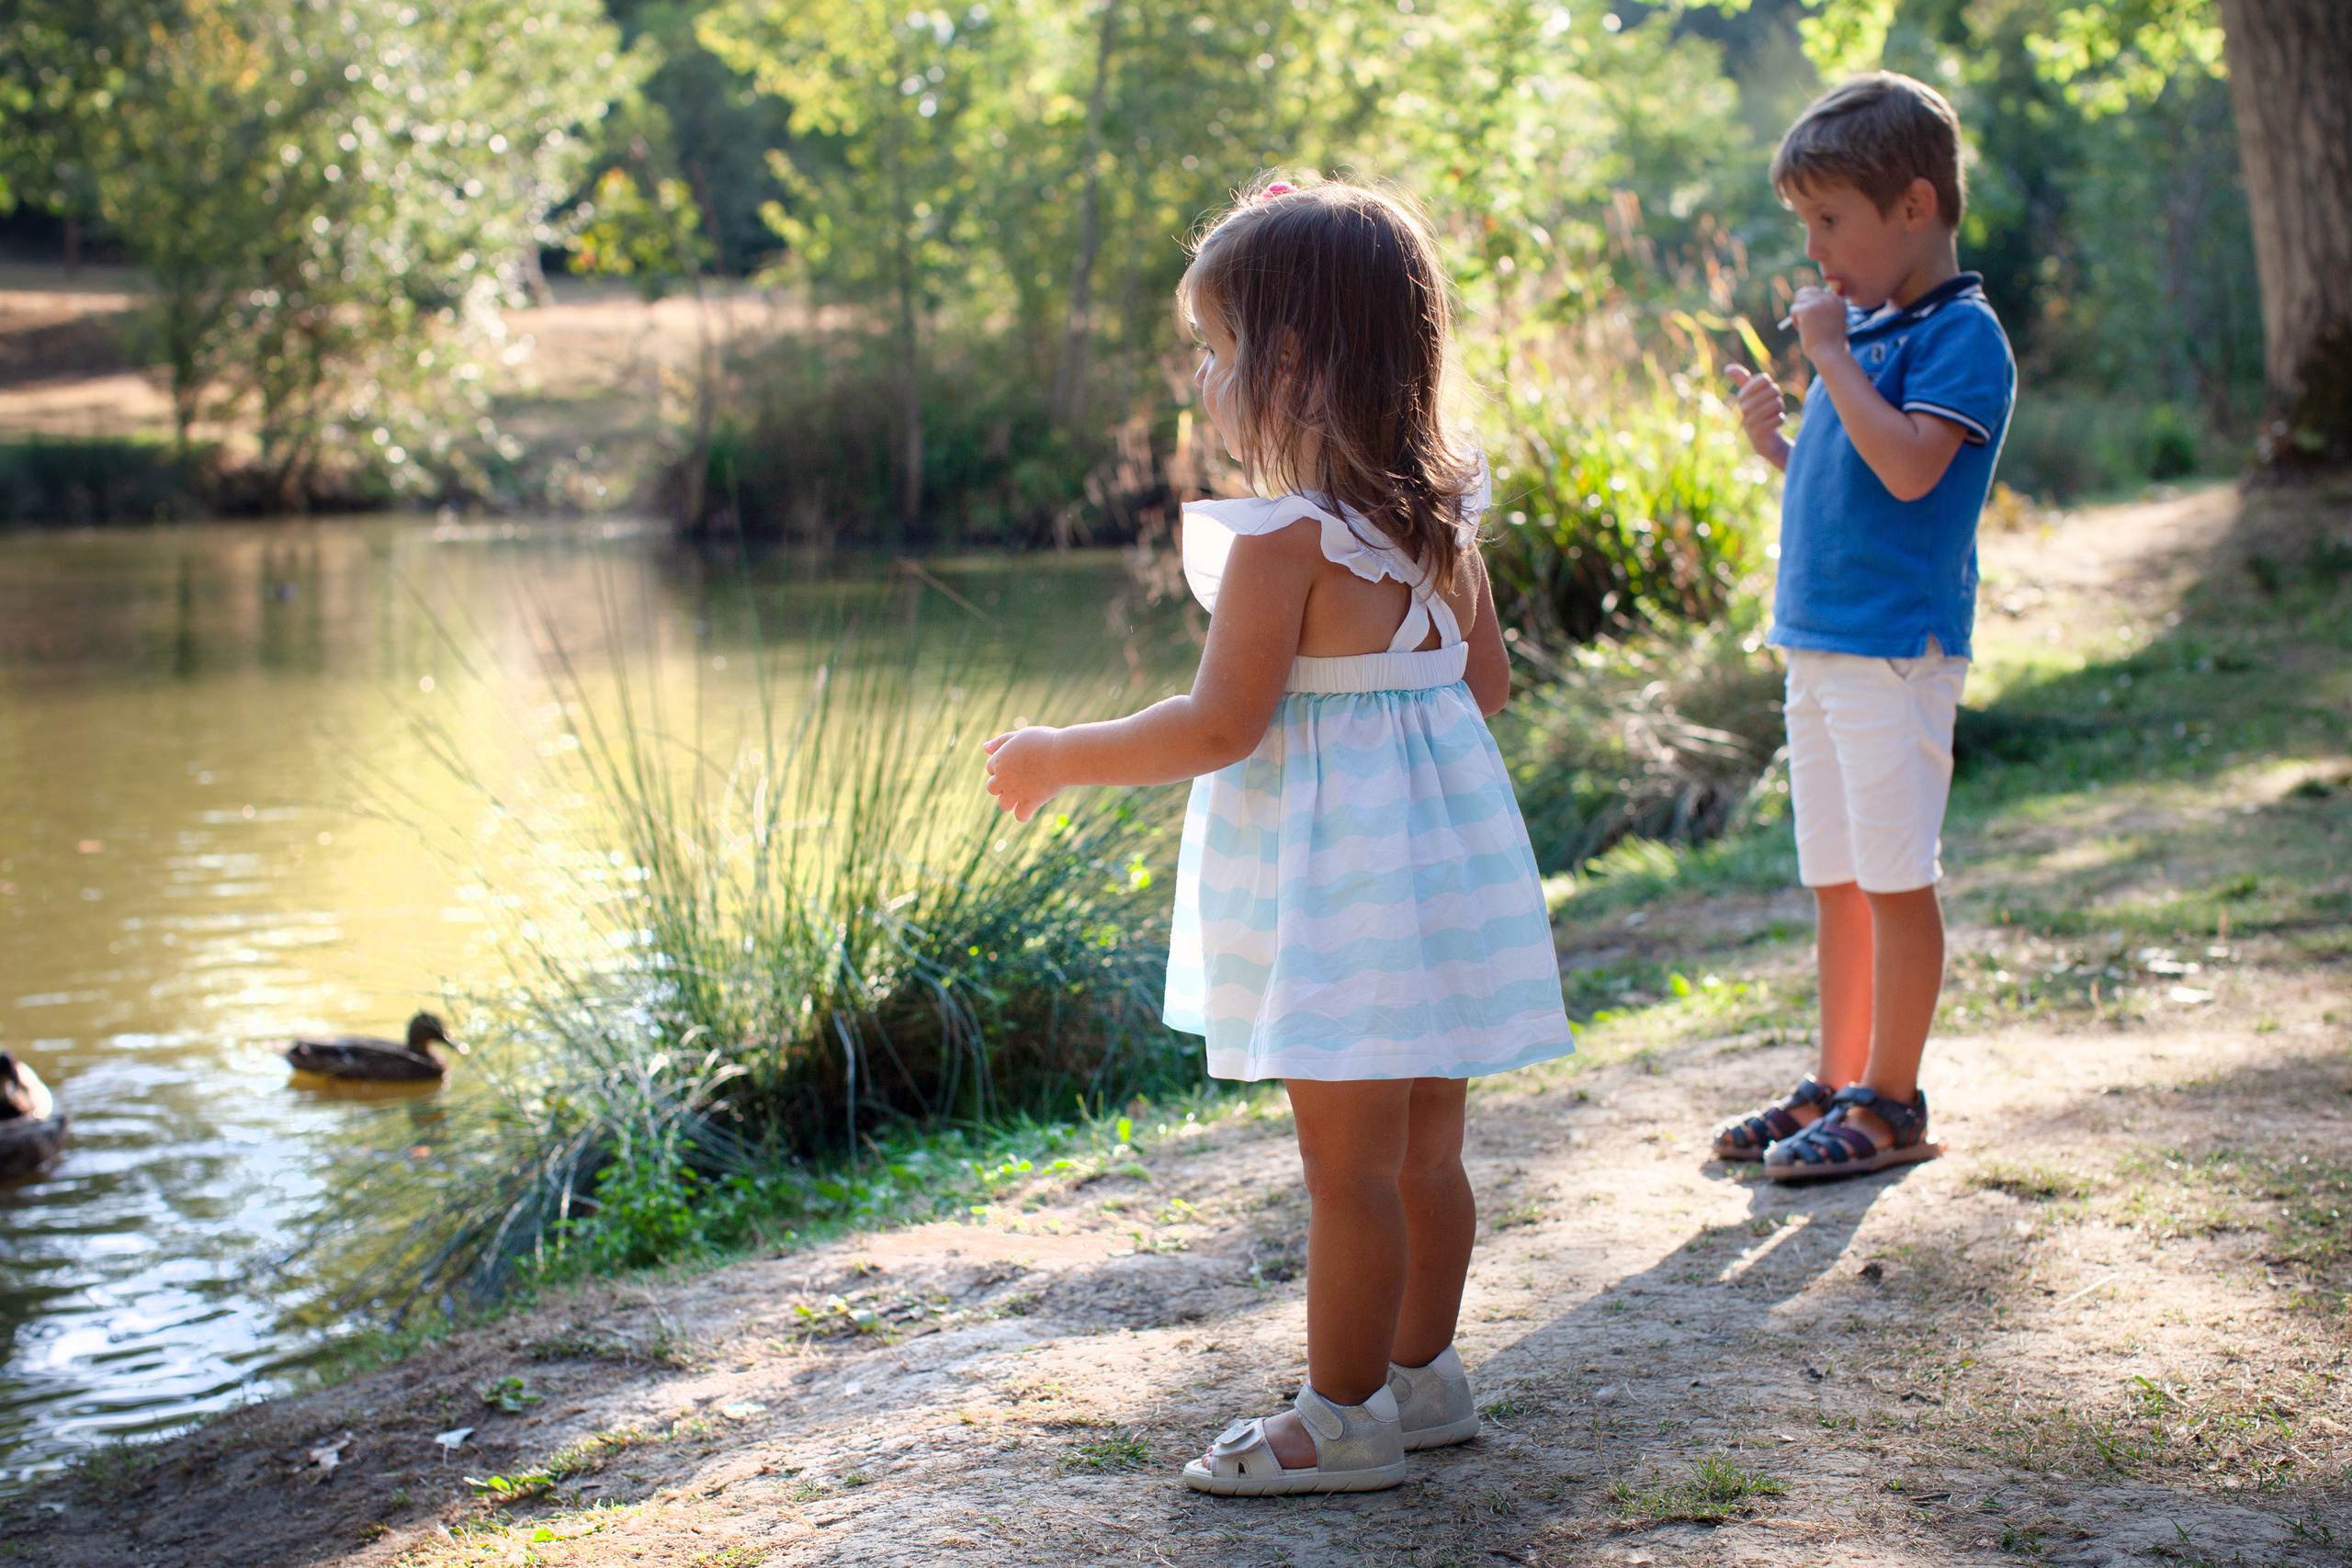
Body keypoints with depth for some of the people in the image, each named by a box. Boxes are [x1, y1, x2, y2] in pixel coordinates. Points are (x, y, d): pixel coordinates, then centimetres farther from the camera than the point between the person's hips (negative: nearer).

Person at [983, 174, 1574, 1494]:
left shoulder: (1284, 537, -19)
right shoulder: (1442, 519, 7)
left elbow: (1219, 728, -20)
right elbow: (1488, 686, 15)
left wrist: (1059, 758, -9)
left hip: (1340, 874, -9)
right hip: (1442, 834, 9)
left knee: (1348, 1163, 0)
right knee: (1425, 1148, 17)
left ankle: (1344, 1420, 9)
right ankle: (1423, 1374, 30)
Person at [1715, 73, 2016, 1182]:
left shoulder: (1959, 334, -11)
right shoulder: (1863, 326, 14)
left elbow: (1909, 468, -25)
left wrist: (1830, 355, -18)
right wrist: (1775, 442, 5)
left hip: (1896, 646, -8)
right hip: (1818, 637, 9)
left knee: (1895, 880, -2)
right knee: (1836, 882, 14)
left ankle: (1891, 1103, 7)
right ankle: (1837, 1085, 23)